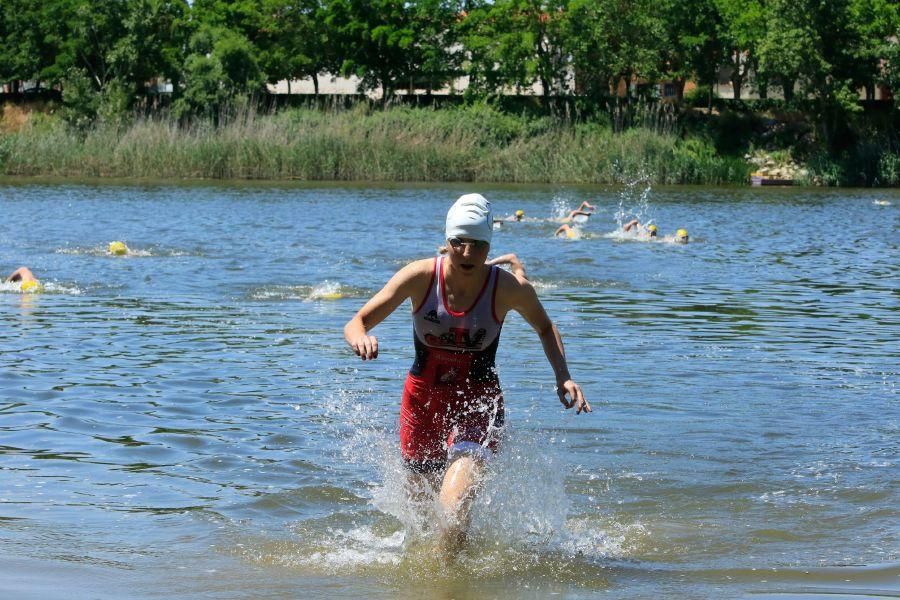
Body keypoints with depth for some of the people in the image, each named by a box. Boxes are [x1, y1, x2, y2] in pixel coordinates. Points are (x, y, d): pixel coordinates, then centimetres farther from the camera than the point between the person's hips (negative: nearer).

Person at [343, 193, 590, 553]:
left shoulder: (510, 288, -16)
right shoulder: (421, 276, -16)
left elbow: (545, 328, 6)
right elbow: (356, 323, -15)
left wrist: (562, 377, -9)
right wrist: (360, 338, -40)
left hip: (478, 405, -2)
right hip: (422, 400, 2)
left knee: (453, 509, -22)